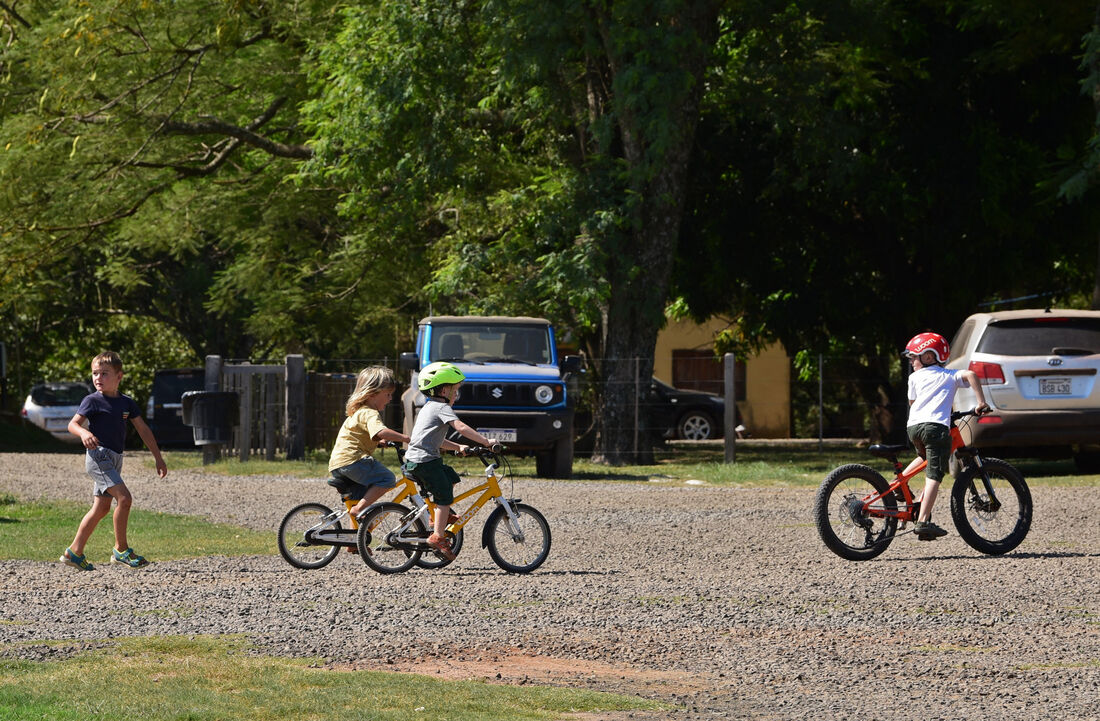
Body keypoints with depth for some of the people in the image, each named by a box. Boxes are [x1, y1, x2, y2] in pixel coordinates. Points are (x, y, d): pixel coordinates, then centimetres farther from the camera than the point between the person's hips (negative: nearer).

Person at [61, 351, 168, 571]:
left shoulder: (126, 402, 10)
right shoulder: (92, 400, -6)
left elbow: (143, 430, 15)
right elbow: (73, 424, -13)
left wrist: (158, 458, 14)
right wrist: (84, 433, -37)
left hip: (114, 460, 7)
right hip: (98, 456, -7)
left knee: (102, 507, 9)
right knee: (124, 498, -19)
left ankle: (74, 552, 16)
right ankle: (121, 549, -9)